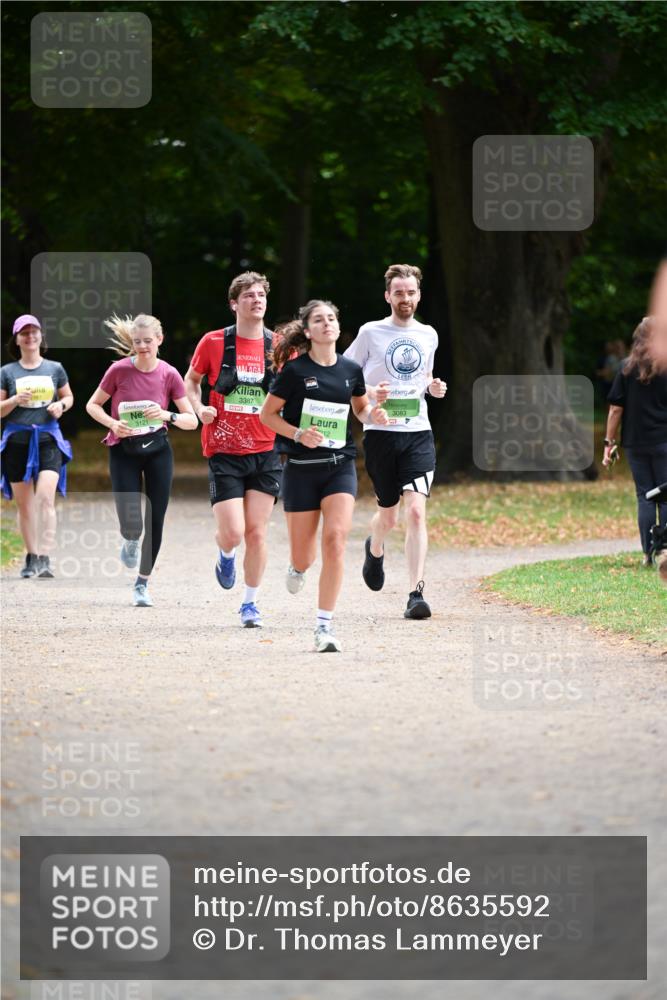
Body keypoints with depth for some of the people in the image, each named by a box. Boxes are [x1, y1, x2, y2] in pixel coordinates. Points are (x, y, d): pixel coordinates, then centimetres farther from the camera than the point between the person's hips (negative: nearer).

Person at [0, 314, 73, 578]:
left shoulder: (55, 369, 7)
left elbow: (69, 397, 20)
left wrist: (61, 405, -2)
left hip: (48, 439, -1)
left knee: (46, 497, -17)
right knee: (24, 504, 7)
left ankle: (45, 559, -20)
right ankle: (31, 557, 19)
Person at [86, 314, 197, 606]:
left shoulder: (169, 374, -8)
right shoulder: (119, 370, -12)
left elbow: (192, 420, -6)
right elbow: (93, 405, 0)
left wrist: (168, 416, -26)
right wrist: (113, 423, -18)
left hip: (157, 449, 1)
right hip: (123, 450, -1)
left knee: (155, 522, 1)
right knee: (131, 523, -13)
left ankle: (142, 584, 19)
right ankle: (130, 541, 27)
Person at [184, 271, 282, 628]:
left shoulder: (279, 346, 1)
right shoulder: (213, 342, -2)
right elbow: (190, 381, 13)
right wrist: (199, 408, -6)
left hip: (265, 451, 1)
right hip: (224, 451, -1)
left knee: (257, 531, 0)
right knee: (232, 532, -9)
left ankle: (250, 602, 15)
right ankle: (226, 556, 28)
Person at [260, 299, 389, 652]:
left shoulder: (351, 370, 5)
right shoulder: (295, 370, -6)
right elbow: (267, 414, -1)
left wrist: (373, 414, -1)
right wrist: (298, 434, -16)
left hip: (340, 466, 2)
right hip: (301, 468, -2)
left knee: (335, 538, -17)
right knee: (303, 555, 4)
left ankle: (324, 627, -12)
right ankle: (297, 567, 46)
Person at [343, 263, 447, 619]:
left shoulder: (428, 336, 11)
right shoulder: (371, 333, 0)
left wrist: (433, 387, 4)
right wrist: (369, 393, -14)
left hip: (418, 434, 2)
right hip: (380, 433, -1)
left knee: (416, 510, -15)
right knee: (388, 515, 8)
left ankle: (415, 594, -16)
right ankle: (375, 550, 46)